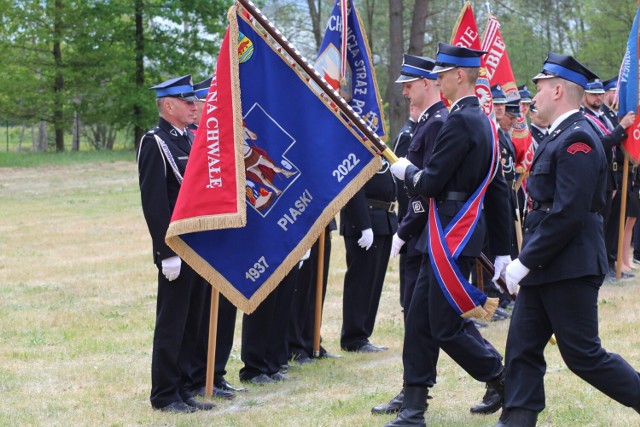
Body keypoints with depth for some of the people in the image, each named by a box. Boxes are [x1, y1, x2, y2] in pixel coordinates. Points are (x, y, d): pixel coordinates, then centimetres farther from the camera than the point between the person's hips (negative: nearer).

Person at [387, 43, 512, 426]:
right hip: (448, 235, 10)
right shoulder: (485, 122, 14)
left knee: (449, 326, -3)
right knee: (420, 319, 9)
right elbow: (499, 190, 17)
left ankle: (510, 386, 9)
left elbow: (430, 184, -19)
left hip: (452, 236, -10)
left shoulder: (460, 121, -17)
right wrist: (503, 250, 19)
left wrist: (405, 171, 3)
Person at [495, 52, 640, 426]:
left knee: (584, 355, -4)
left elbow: (569, 213, -23)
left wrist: (525, 262, -19)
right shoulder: (559, 137, 15)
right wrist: (525, 260, 14)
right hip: (545, 268, 10)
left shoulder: (578, 139, -17)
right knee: (523, 348, 6)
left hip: (569, 269, -10)